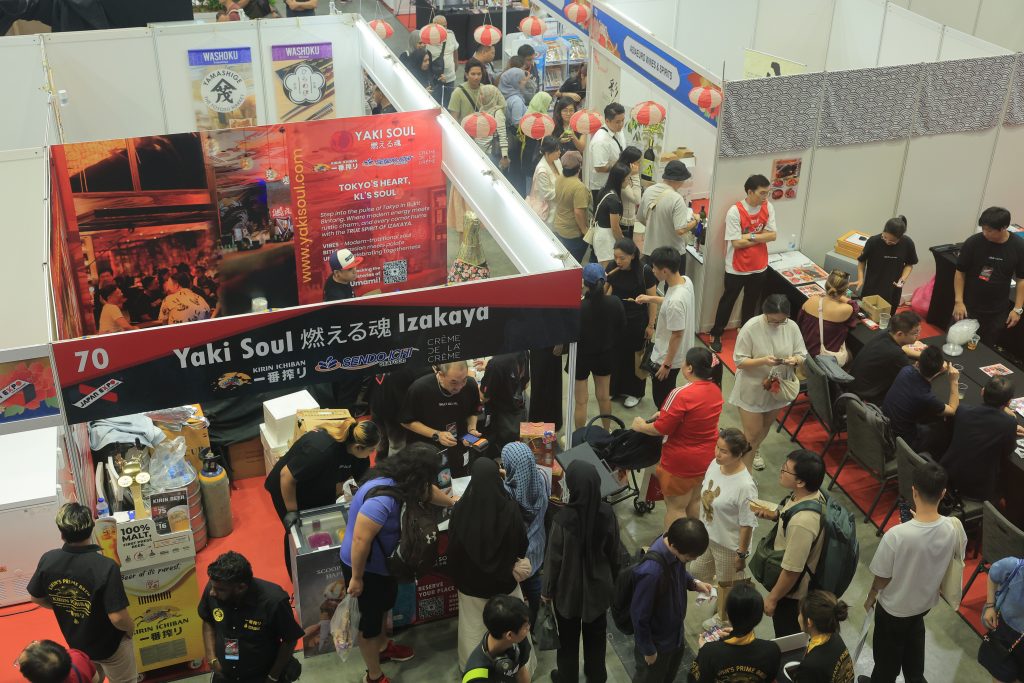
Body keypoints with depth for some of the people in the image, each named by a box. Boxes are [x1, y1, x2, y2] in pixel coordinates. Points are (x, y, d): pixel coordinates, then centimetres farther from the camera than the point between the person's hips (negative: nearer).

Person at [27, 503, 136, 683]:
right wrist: (131, 628, -10)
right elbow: (118, 618, -32)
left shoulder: (48, 560, -19)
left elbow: (36, 597, -2)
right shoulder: (106, 567, -34)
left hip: (76, 643, 4)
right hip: (109, 645, -4)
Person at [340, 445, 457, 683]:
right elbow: (361, 540, -35)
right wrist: (356, 578, -24)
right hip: (365, 567, -9)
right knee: (371, 618, 9)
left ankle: (382, 647, 55)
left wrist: (453, 503, 28)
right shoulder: (382, 498, -38)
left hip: (383, 562, 9)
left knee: (383, 605, 30)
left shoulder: (397, 479, -8)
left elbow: (427, 492, 13)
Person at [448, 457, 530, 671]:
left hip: (471, 579, 1)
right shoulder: (510, 508, -22)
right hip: (505, 579, 0)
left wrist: (456, 577, 6)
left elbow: (453, 547, -9)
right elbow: (523, 544, -8)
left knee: (473, 626, 21)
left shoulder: (460, 509, -21)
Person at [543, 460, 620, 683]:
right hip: (599, 585, 3)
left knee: (568, 637, 21)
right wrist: (612, 579, 15)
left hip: (569, 589, -3)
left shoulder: (564, 518, -29)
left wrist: (548, 590, -2)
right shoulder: (607, 513, -18)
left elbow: (554, 558, -18)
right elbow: (614, 552, -3)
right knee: (596, 634, 25)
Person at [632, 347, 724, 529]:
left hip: (682, 461, -7)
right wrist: (666, 414, 9)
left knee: (675, 507, 8)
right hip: (708, 457, 7)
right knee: (695, 500, 24)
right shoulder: (715, 390, -5)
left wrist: (641, 426, -3)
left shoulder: (681, 394, -28)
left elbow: (661, 429, -21)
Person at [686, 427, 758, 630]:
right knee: (697, 572, 25)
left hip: (728, 544, -7)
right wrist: (696, 520, 16)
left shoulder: (745, 486, -34)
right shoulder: (715, 464, -13)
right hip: (707, 534, 7)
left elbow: (747, 525, -24)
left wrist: (741, 554, -15)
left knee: (726, 583, 19)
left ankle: (721, 617, 48)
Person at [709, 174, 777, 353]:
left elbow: (773, 235, -9)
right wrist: (761, 237, -14)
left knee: (752, 301, 22)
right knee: (728, 301, 12)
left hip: (759, 266, 5)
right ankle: (716, 334, 27)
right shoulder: (735, 212, -22)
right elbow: (737, 243, -24)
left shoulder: (768, 208, -7)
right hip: (737, 267, -5)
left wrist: (750, 236, -22)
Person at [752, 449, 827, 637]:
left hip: (790, 590, -8)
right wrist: (773, 515, -6)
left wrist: (772, 598, -16)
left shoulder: (802, 522, -39)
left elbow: (792, 570, -29)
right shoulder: (813, 495, -12)